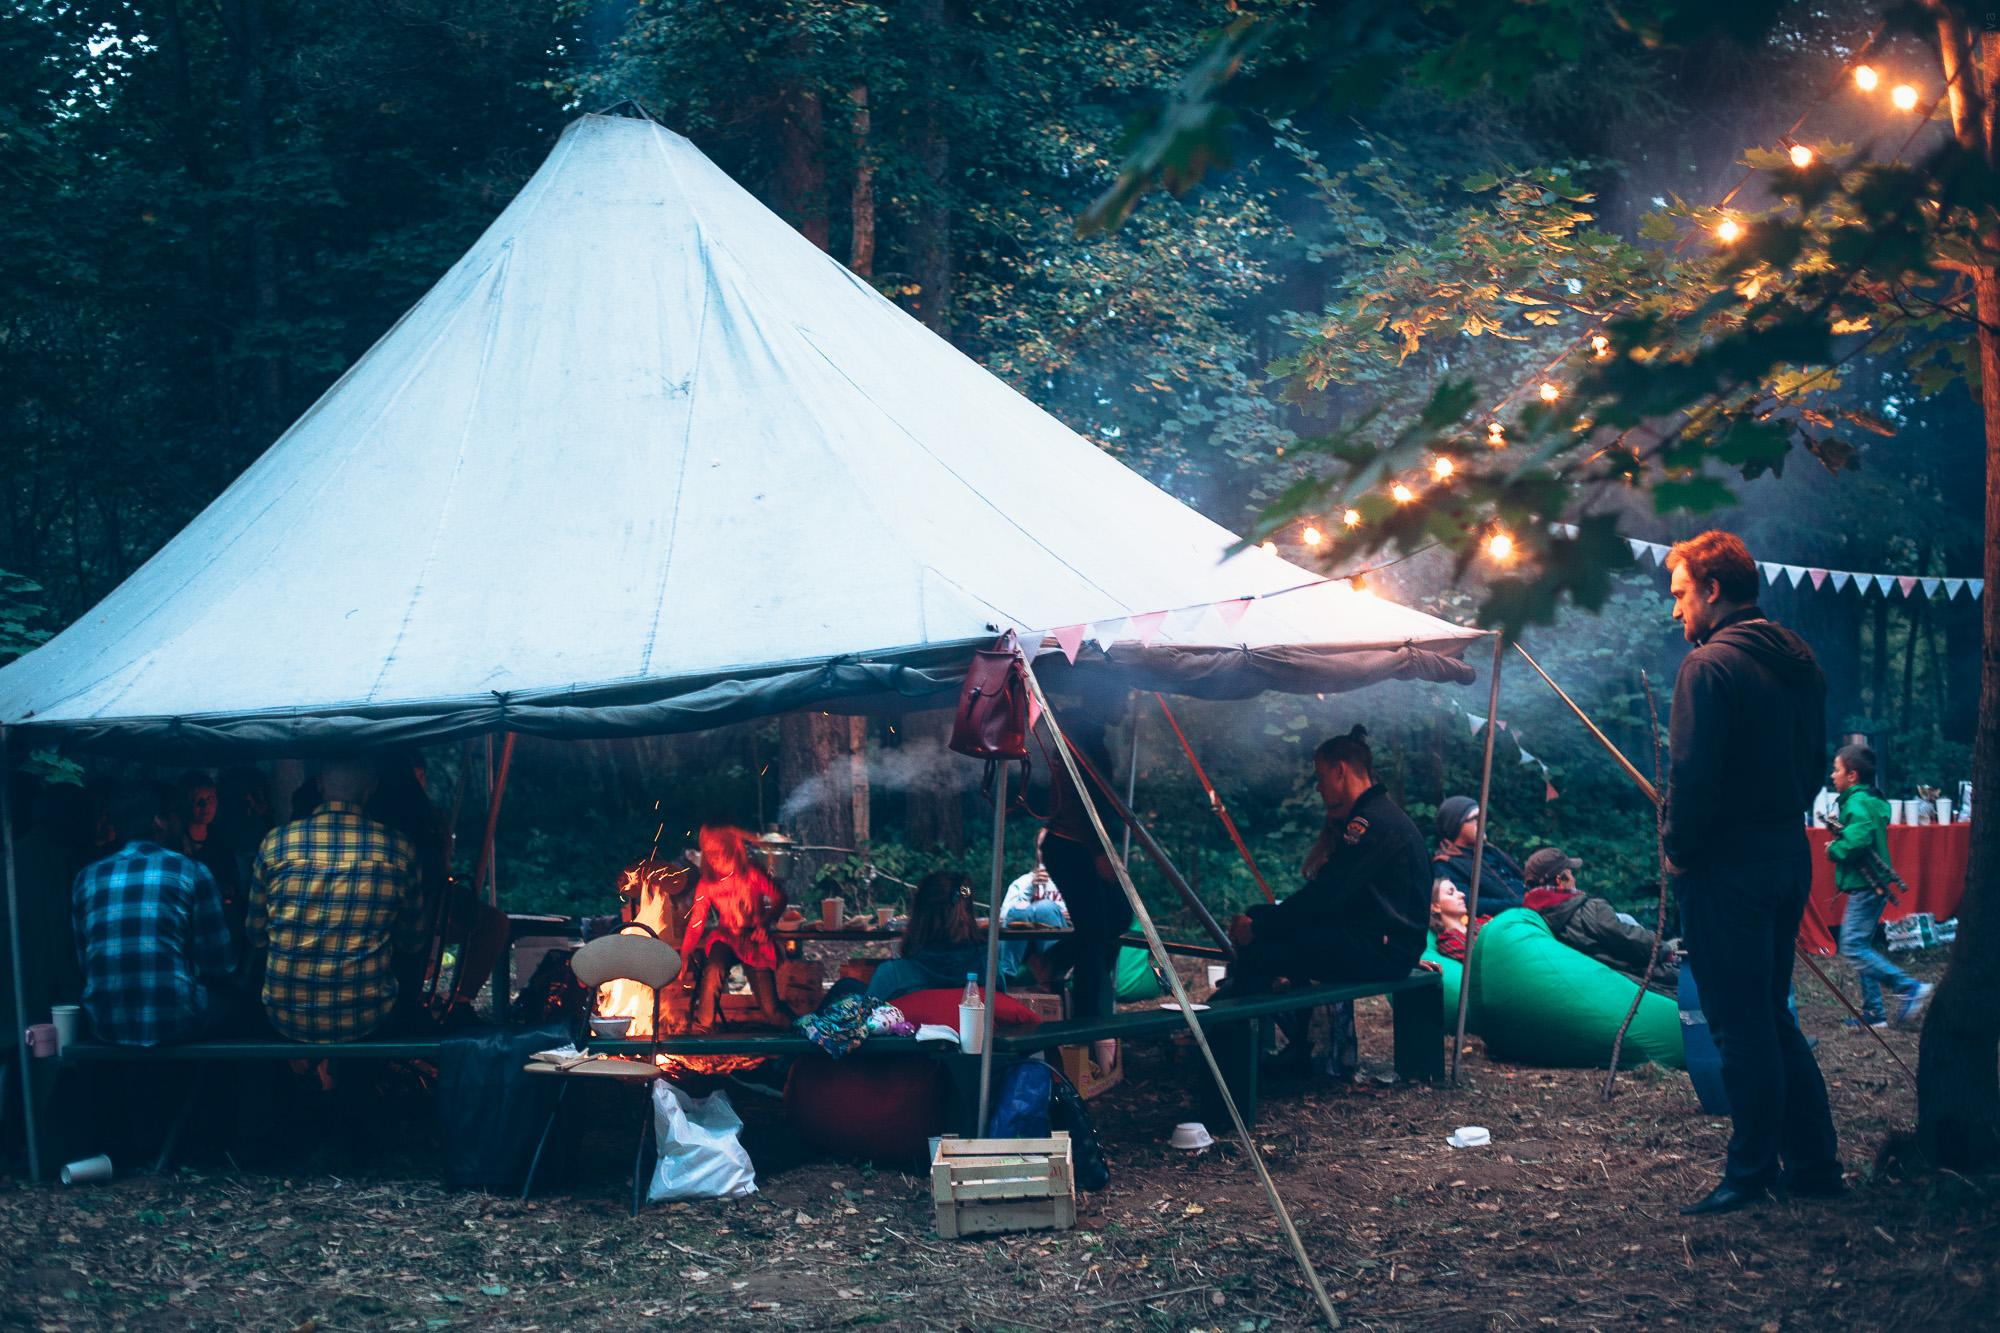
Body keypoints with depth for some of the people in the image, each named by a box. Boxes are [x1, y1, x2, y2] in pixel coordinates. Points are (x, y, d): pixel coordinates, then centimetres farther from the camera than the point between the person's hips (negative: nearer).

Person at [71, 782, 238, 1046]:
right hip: (175, 1022, -4)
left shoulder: (86, 878, 9)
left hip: (105, 1026, 4)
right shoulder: (190, 871, -1)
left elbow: (84, 960, 15)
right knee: (226, 994, 26)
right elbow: (220, 965, 1)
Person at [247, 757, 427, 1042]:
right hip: (366, 1021, -1)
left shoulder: (274, 842, -4)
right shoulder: (398, 848, -6)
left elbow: (256, 935, 9)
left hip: (286, 1019, 1)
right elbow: (413, 941, 8)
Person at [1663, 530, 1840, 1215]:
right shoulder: (1799, 660, 11)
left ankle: (1752, 1170, 4)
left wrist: (1678, 850, -8)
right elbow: (1816, 759, 16)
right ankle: (1813, 1160, 20)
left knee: (1740, 1023, -1)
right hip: (1790, 854, 8)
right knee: (1771, 1015, 17)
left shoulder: (1710, 665, -15)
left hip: (1728, 864, -8)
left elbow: (1692, 774, -20)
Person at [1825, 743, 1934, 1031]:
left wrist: (1834, 850, -12)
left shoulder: (1857, 801, -15)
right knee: (1861, 947, 13)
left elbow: (1859, 837, -28)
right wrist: (1839, 830, 6)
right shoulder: (1873, 800, 15)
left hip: (1864, 887, -10)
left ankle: (1909, 988, -15)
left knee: (1853, 947, -11)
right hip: (1874, 885, 10)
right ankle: (1873, 1013, 14)